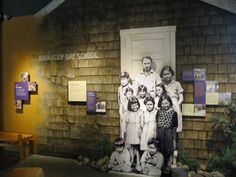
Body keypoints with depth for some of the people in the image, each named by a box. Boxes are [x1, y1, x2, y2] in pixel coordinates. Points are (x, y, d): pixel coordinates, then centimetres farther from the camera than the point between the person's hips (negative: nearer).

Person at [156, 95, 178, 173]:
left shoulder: (173, 113, -8)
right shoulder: (159, 112, 1)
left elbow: (174, 128, -5)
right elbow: (157, 125, 5)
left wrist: (174, 140, -5)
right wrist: (157, 137, 3)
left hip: (169, 135, -2)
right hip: (160, 135, 3)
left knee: (169, 151, 8)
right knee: (161, 151, 10)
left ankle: (168, 166, 22)